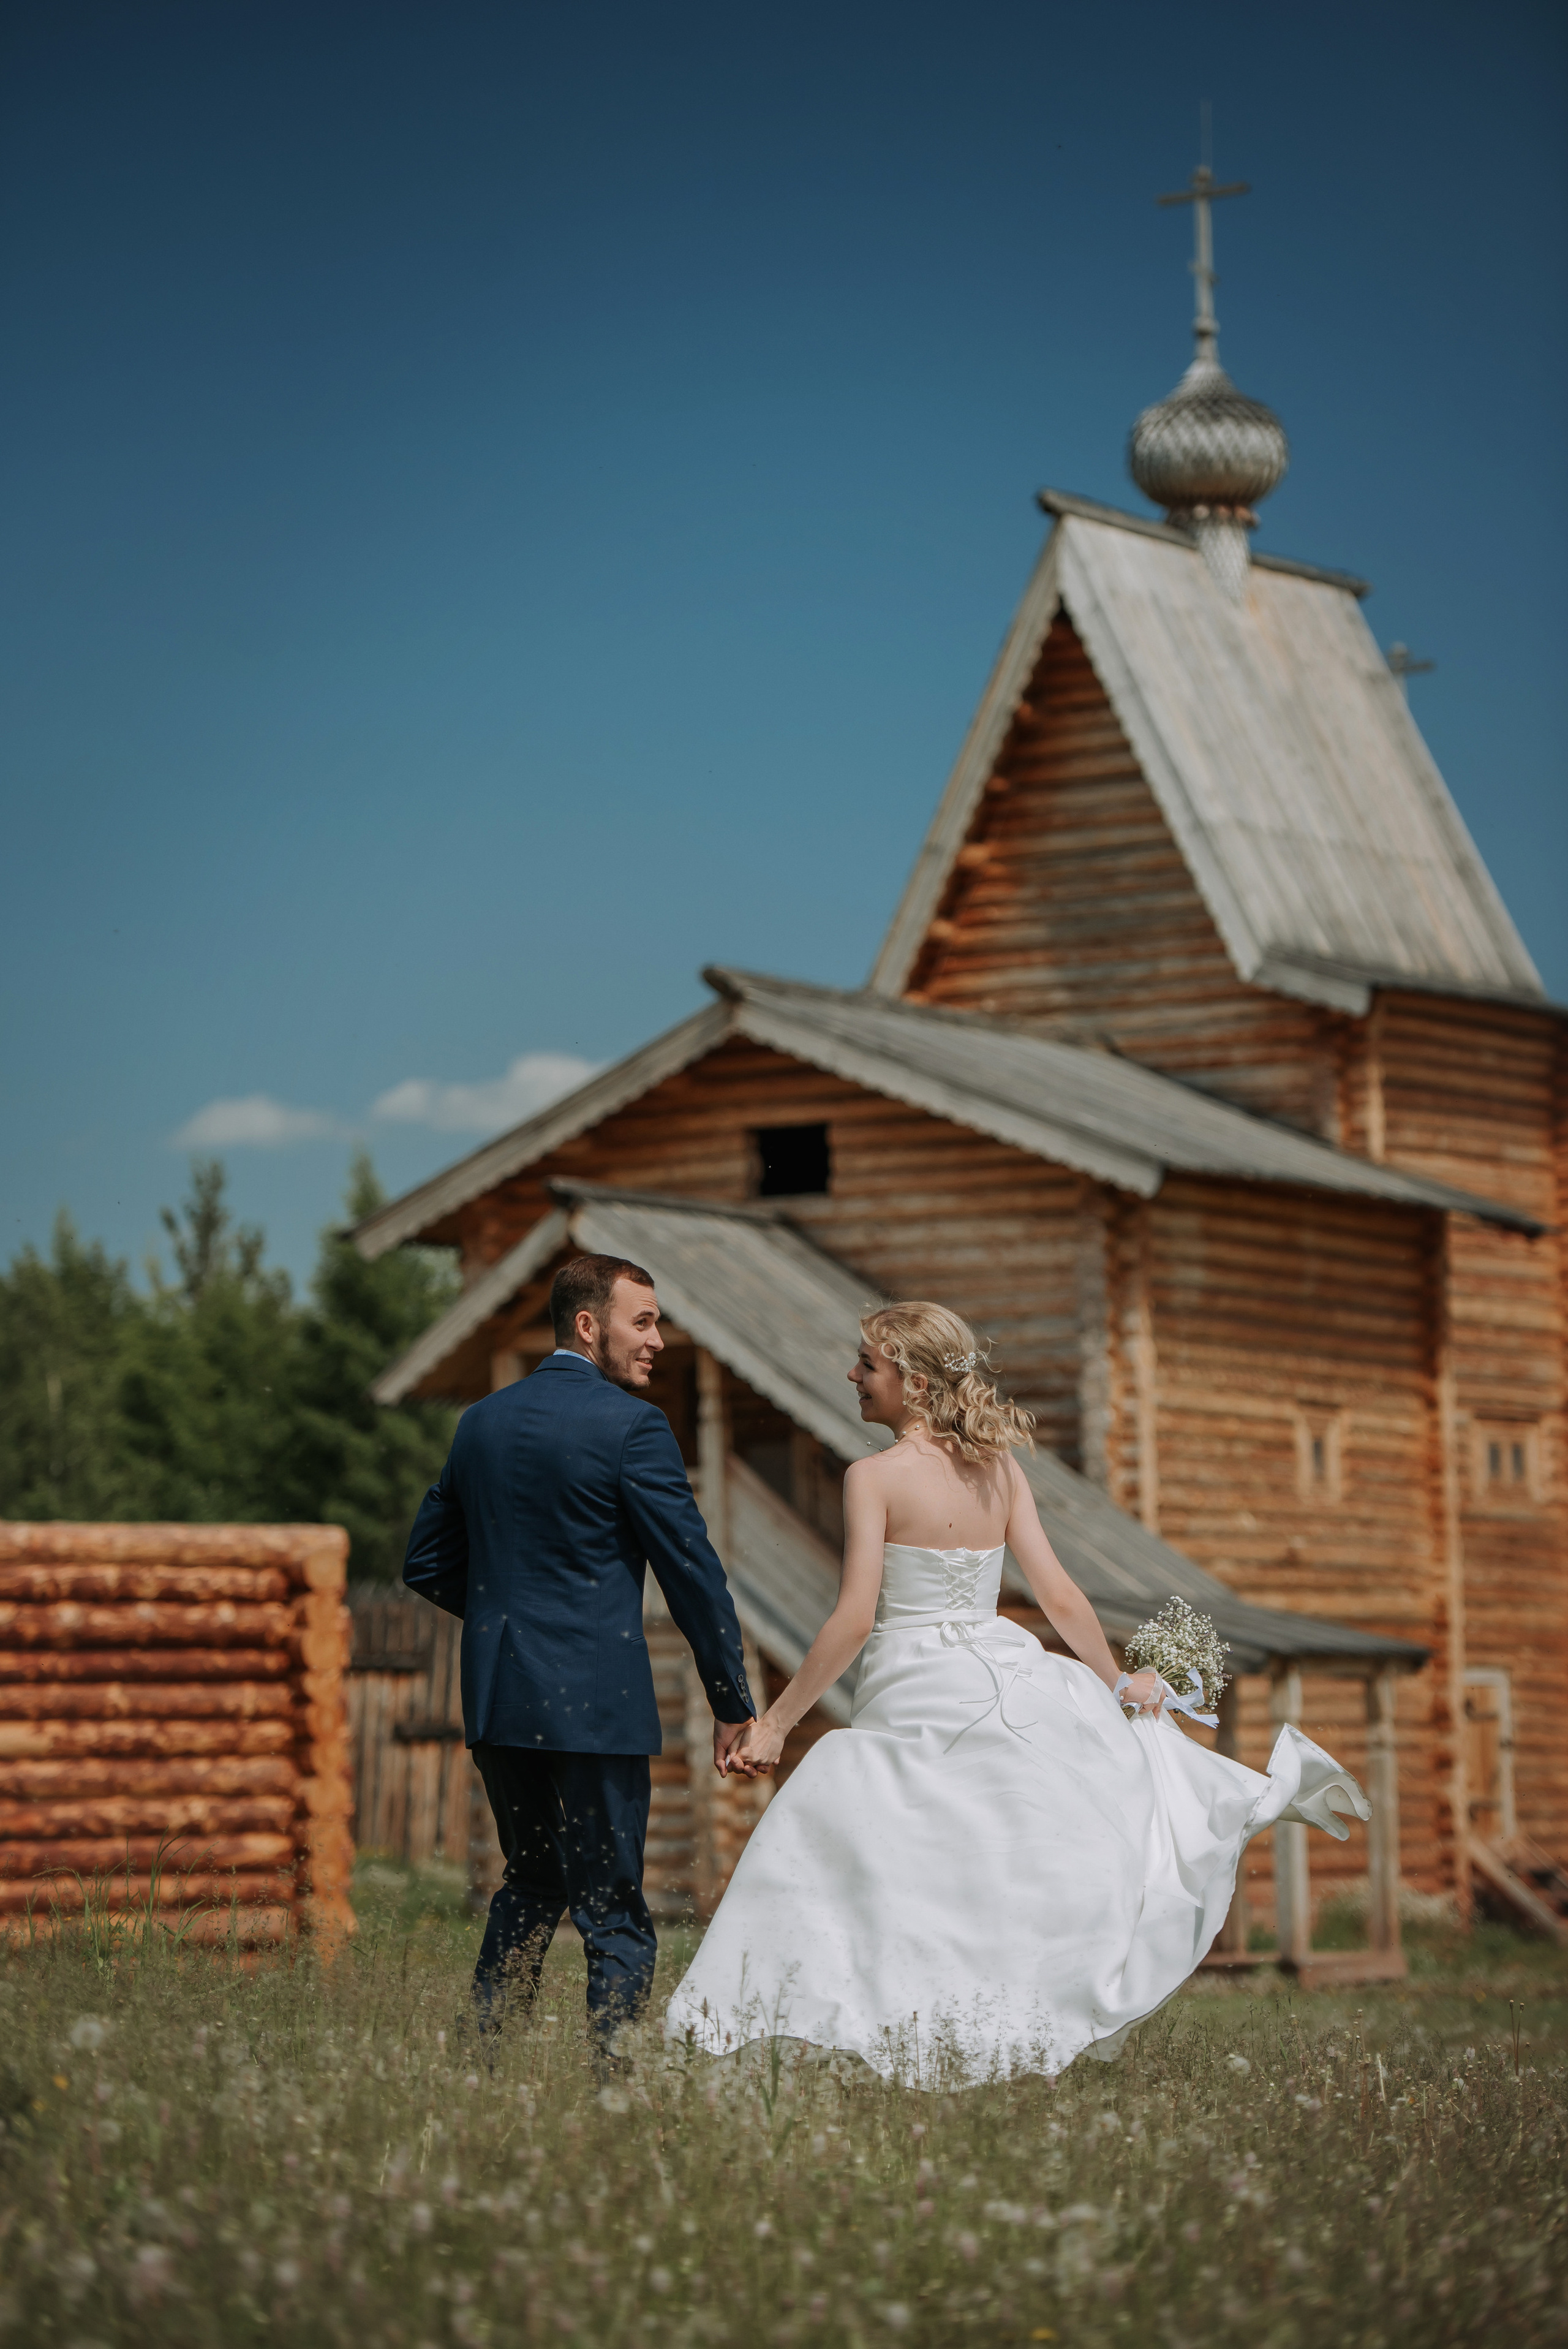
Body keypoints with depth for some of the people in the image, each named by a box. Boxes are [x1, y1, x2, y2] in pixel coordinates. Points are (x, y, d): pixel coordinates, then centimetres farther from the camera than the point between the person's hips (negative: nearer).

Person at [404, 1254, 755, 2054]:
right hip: (593, 1702, -6)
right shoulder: (630, 1427, -10)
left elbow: (427, 1564, 16)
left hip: (495, 1697, 6)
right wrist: (732, 1702, -2)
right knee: (613, 1914, 0)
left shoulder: (482, 1421, 10)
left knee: (531, 1884, 21)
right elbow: (693, 1570, -9)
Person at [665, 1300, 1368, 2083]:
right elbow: (1060, 1597, 5)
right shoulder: (999, 1470, 4)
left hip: (915, 1697, -6)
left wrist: (775, 1723, -12)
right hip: (1004, 1677, 6)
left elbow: (854, 1621, -17)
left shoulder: (875, 1477, -12)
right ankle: (1270, 1788, 22)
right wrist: (1116, 1681, 19)